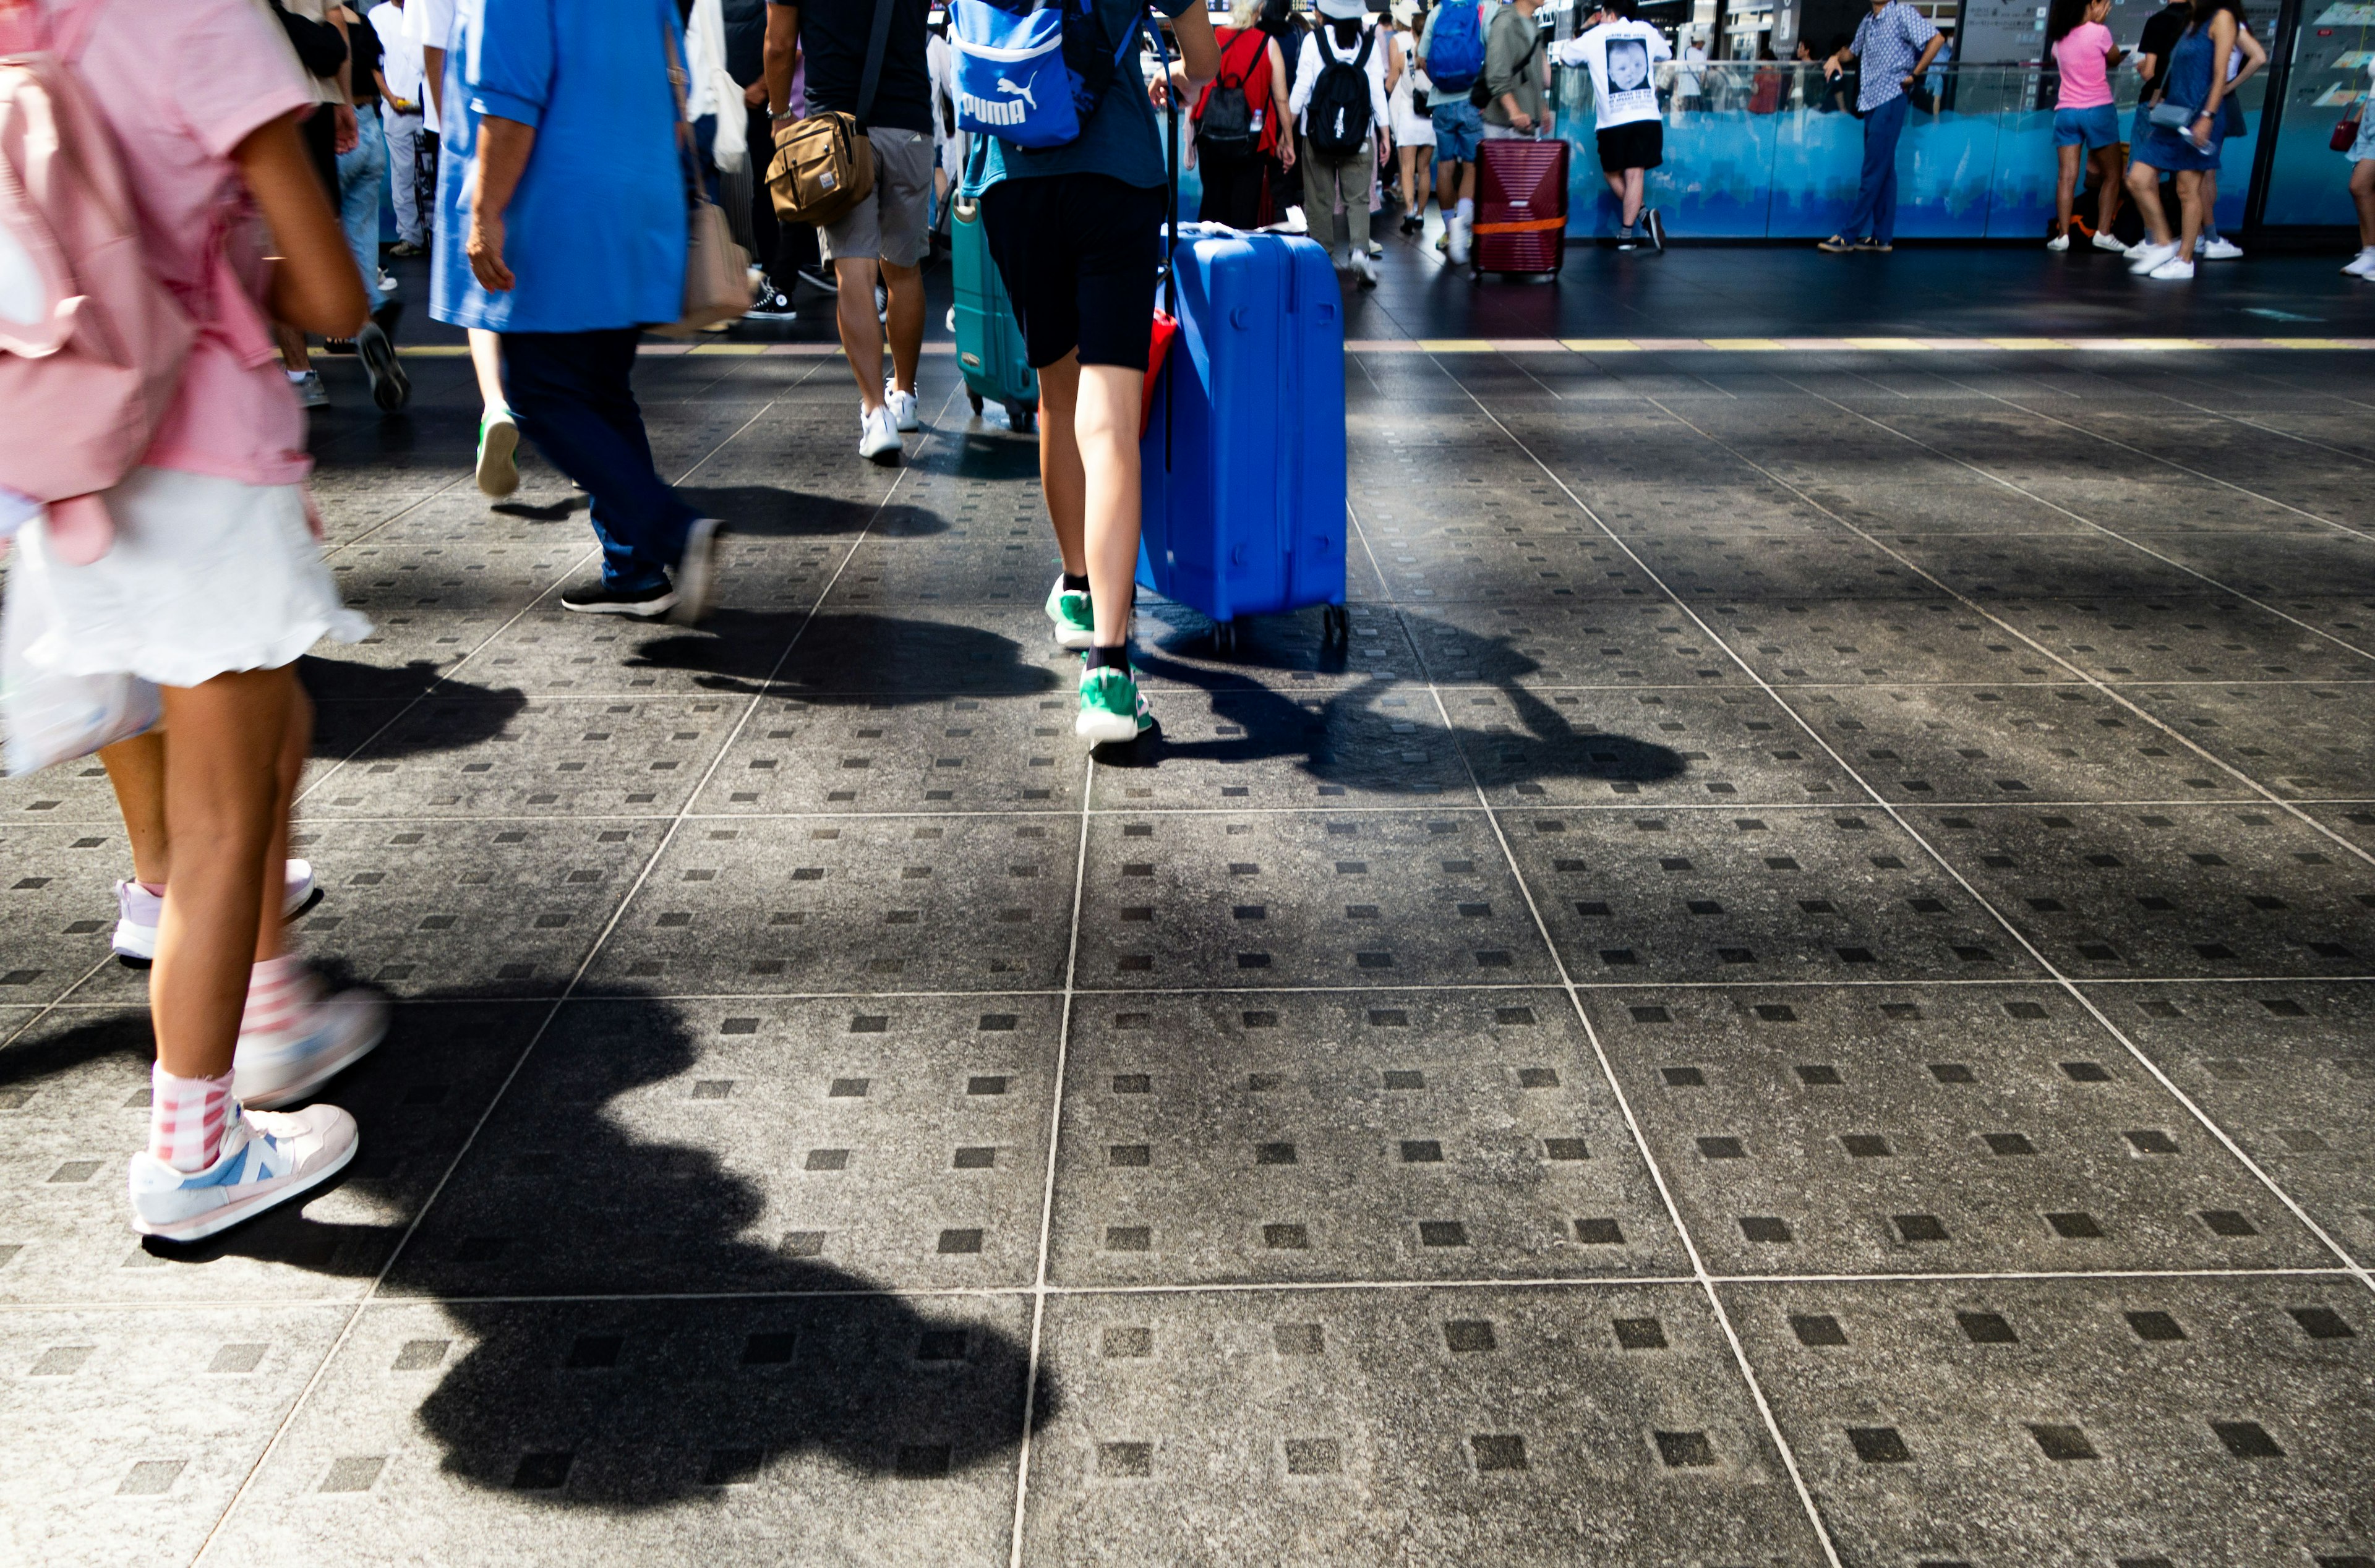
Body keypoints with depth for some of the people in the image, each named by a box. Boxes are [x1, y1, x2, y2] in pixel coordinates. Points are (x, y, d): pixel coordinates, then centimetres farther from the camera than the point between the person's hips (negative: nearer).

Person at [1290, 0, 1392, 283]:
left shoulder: (1314, 40, -4)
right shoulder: (1369, 43, 1)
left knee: (1320, 199, 8)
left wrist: (1287, 128, 5)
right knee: (1358, 198, 3)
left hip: (1317, 133, -1)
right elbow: (1378, 92, 2)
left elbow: (1302, 88, -3)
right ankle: (1359, 250, -17)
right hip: (1359, 135, 1)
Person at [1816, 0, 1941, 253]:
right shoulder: (1867, 22, 15)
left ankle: (1849, 236, -7)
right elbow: (1852, 52, 30)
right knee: (1883, 172, 9)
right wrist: (1837, 58, 8)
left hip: (1890, 100, -8)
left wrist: (1914, 75, -13)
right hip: (1870, 102, 8)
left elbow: (1935, 39, -13)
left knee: (1873, 172, -6)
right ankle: (1882, 237, 10)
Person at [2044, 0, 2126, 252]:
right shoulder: (2099, 33, -8)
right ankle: (2103, 233, -1)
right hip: (2098, 110, -4)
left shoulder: (2059, 37, 6)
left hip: (2066, 111, 4)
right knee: (2111, 175, 6)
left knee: (2067, 176, -1)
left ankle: (2062, 235, -10)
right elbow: (2114, 58, 7)